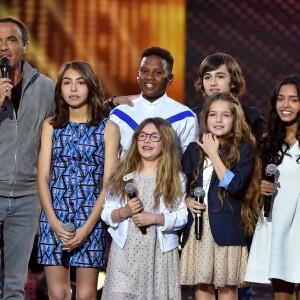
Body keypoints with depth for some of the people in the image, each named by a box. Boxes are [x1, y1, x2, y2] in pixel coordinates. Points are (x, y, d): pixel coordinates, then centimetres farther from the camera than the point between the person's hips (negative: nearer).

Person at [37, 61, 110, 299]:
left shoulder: (106, 127, 1)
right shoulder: (51, 126, 9)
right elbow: (43, 177, 4)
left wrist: (87, 227, -11)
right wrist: (54, 221, -10)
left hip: (91, 217, -2)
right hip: (54, 217, 2)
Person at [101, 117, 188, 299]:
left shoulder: (175, 178, 3)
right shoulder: (123, 175, 7)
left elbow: (182, 216, -3)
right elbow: (107, 213, 5)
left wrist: (155, 218, -17)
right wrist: (123, 212, -15)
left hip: (160, 252, 0)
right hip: (126, 251, 1)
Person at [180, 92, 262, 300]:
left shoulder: (243, 149, -1)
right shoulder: (194, 149, 11)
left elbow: (235, 185, -14)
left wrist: (213, 154, -10)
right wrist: (187, 201, -4)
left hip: (226, 226, -3)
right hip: (197, 226, 4)